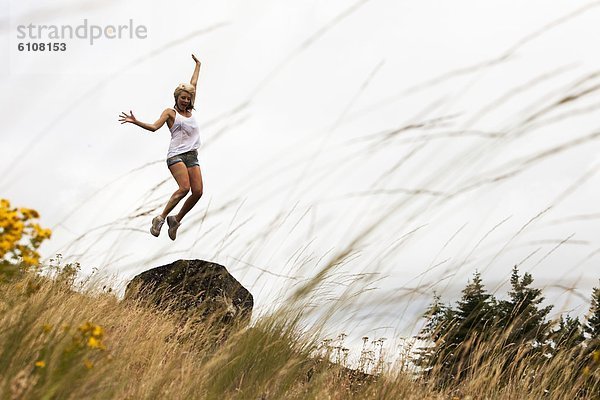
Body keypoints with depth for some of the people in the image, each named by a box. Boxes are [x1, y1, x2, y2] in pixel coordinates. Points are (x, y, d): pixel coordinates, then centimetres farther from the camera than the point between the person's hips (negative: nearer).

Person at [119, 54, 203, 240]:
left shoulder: (189, 111, 21)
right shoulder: (170, 112, 7)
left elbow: (193, 85, 32)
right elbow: (154, 127, -6)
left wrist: (198, 65, 43)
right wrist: (136, 122, -19)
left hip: (192, 156, 6)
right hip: (176, 155, -6)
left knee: (197, 192, -9)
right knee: (184, 187, -23)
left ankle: (176, 219, 5)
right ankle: (160, 218, -14)